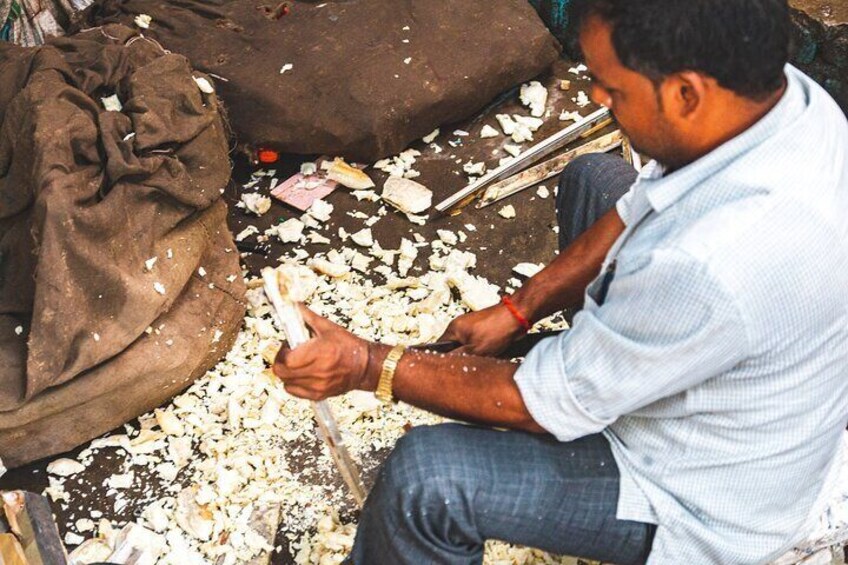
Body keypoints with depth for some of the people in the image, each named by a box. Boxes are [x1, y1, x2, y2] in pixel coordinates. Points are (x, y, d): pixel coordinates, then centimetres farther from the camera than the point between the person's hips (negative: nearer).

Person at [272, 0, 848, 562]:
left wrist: (369, 366, -19)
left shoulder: (711, 263, -42)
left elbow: (547, 402, -27)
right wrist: (516, 311, 1)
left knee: (423, 479, -21)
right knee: (592, 179, 15)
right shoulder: (780, 89, -17)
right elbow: (633, 215, 1)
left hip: (707, 504, -8)